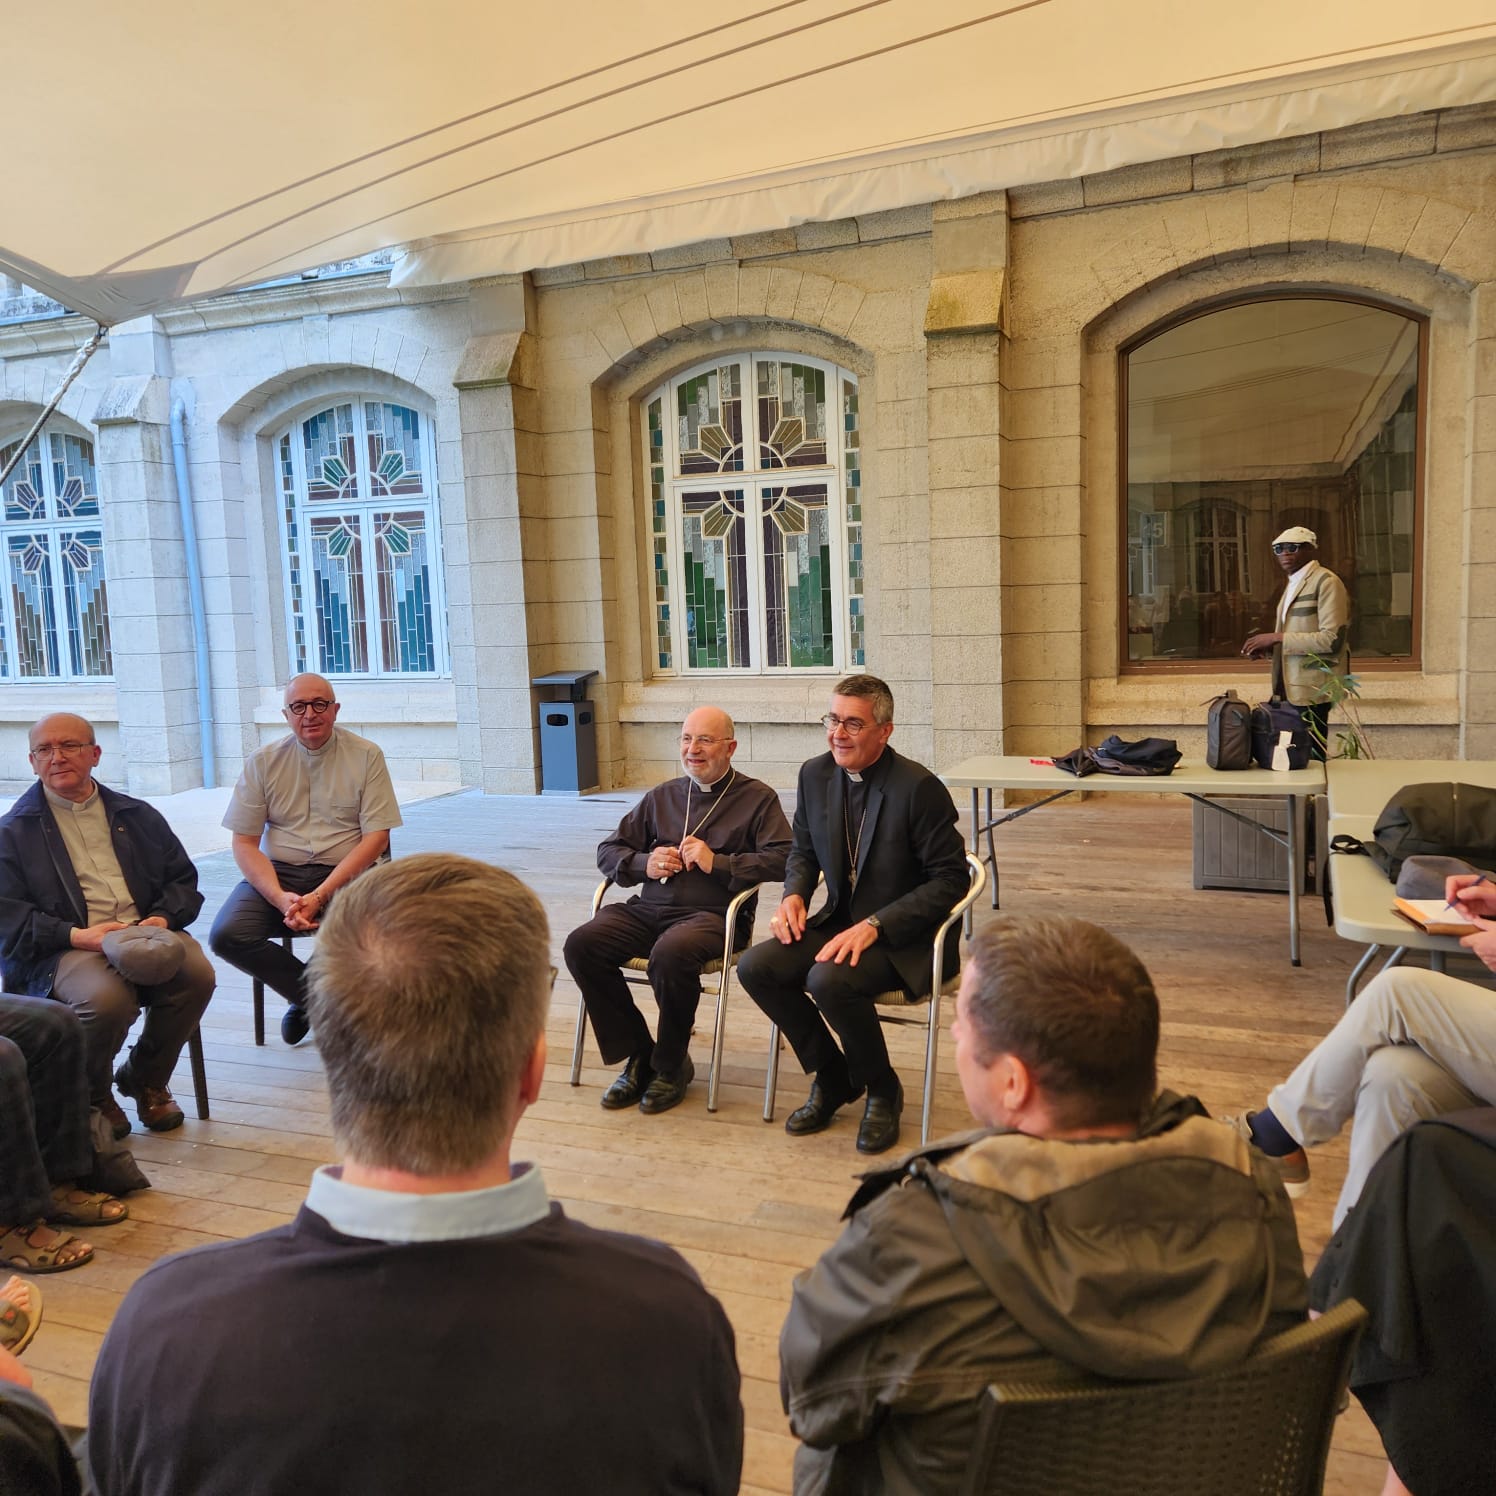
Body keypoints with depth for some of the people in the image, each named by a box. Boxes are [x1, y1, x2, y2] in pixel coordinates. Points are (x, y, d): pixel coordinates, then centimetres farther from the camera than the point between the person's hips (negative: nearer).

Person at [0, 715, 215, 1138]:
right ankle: (91, 1096, -2)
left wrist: (165, 917, -4)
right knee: (107, 997, -35)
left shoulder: (137, 816, 20)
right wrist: (75, 935, -15)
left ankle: (146, 1080, 0)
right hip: (65, 946, -3)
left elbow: (182, 878, 18)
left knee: (198, 974, -27)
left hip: (143, 932, 3)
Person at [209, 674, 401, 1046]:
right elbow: (244, 844, 3)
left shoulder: (366, 755, 1)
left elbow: (376, 837, -4)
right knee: (226, 935, -24)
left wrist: (320, 896, -15)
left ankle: (305, 998, -2)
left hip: (345, 874, -2)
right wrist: (280, 897, -16)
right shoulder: (263, 762, 6)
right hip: (278, 872, 3)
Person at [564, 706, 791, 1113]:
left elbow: (784, 859, -7)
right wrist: (644, 863, 1)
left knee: (671, 954, -36)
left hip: (713, 914, -5)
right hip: (649, 908, 5)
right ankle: (638, 1054, -5)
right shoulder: (662, 797, 21)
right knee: (581, 944, -20)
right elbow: (607, 851, 22)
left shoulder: (757, 798, 8)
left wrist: (717, 862, -12)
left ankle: (670, 1066, -9)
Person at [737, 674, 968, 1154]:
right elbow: (804, 850, 17)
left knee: (829, 980, -33)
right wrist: (794, 895, -6)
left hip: (905, 937, -6)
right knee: (756, 966, -14)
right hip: (840, 922, 7)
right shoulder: (815, 775, 2)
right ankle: (832, 1078, 8)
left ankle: (882, 1090, -3)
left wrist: (874, 925, -25)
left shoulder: (918, 786, -18)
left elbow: (950, 879, -17)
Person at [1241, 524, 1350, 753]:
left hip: (1311, 690, -8)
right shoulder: (1293, 583, 17)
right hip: (1288, 688, 8)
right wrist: (1266, 645, 5)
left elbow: (1332, 639, -18)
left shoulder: (1326, 582, -9)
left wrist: (1277, 638, -18)